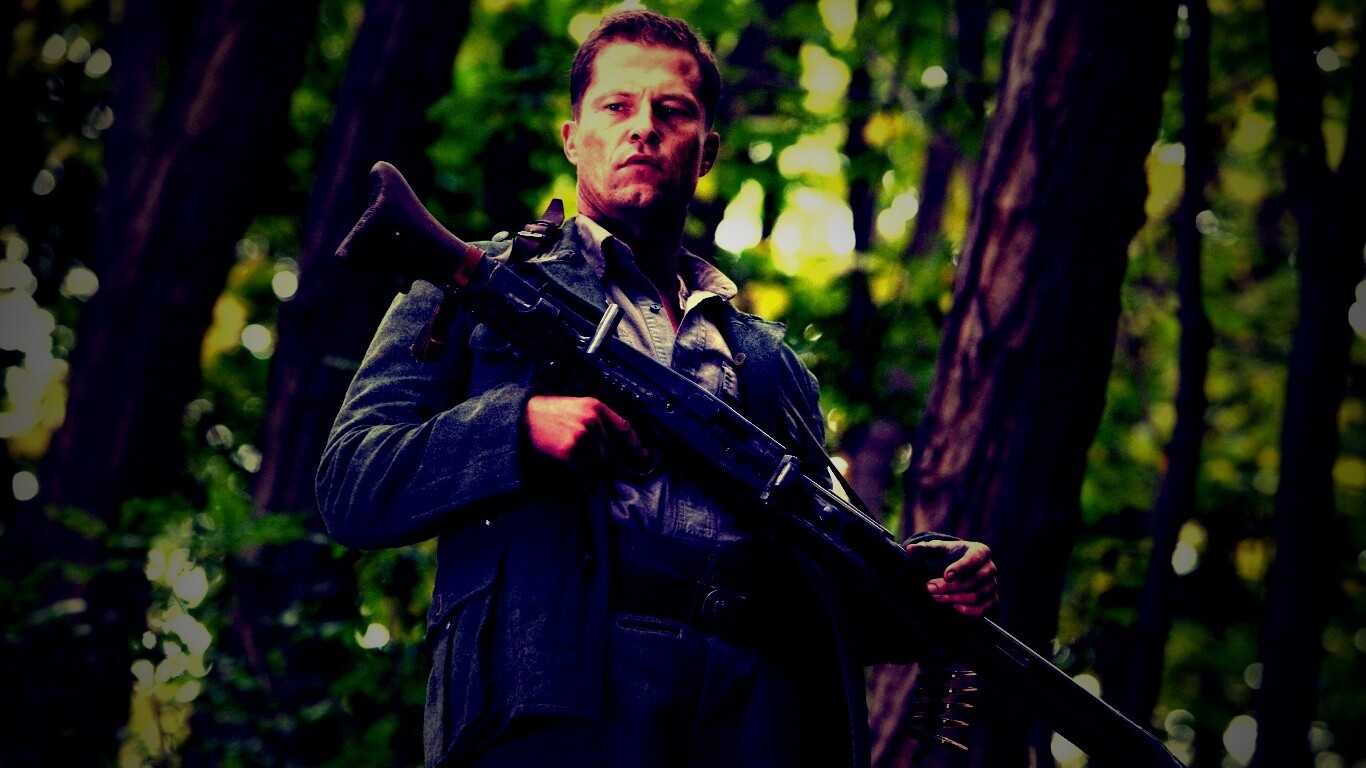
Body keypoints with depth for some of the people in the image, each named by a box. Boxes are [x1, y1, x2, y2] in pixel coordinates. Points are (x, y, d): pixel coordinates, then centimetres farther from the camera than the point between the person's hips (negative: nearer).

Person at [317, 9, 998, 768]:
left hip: (761, 698, 4)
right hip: (559, 680, -4)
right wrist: (519, 428, -9)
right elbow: (347, 485, 7)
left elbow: (827, 558, 28)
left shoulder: (769, 356, 29)